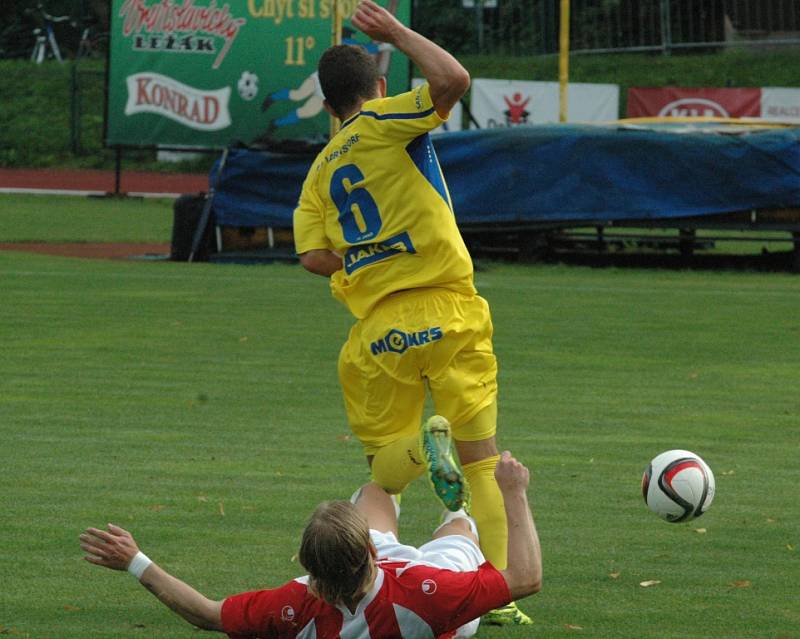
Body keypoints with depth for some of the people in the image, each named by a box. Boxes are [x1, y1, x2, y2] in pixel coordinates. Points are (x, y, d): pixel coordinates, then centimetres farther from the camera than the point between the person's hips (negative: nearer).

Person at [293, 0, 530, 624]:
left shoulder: (320, 171, 14)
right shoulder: (387, 123, 0)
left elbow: (314, 256, 2)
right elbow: (453, 78, -15)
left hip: (377, 329, 3)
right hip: (448, 311, -3)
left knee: (384, 467, 14)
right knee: (483, 462, 3)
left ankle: (419, 449, -22)